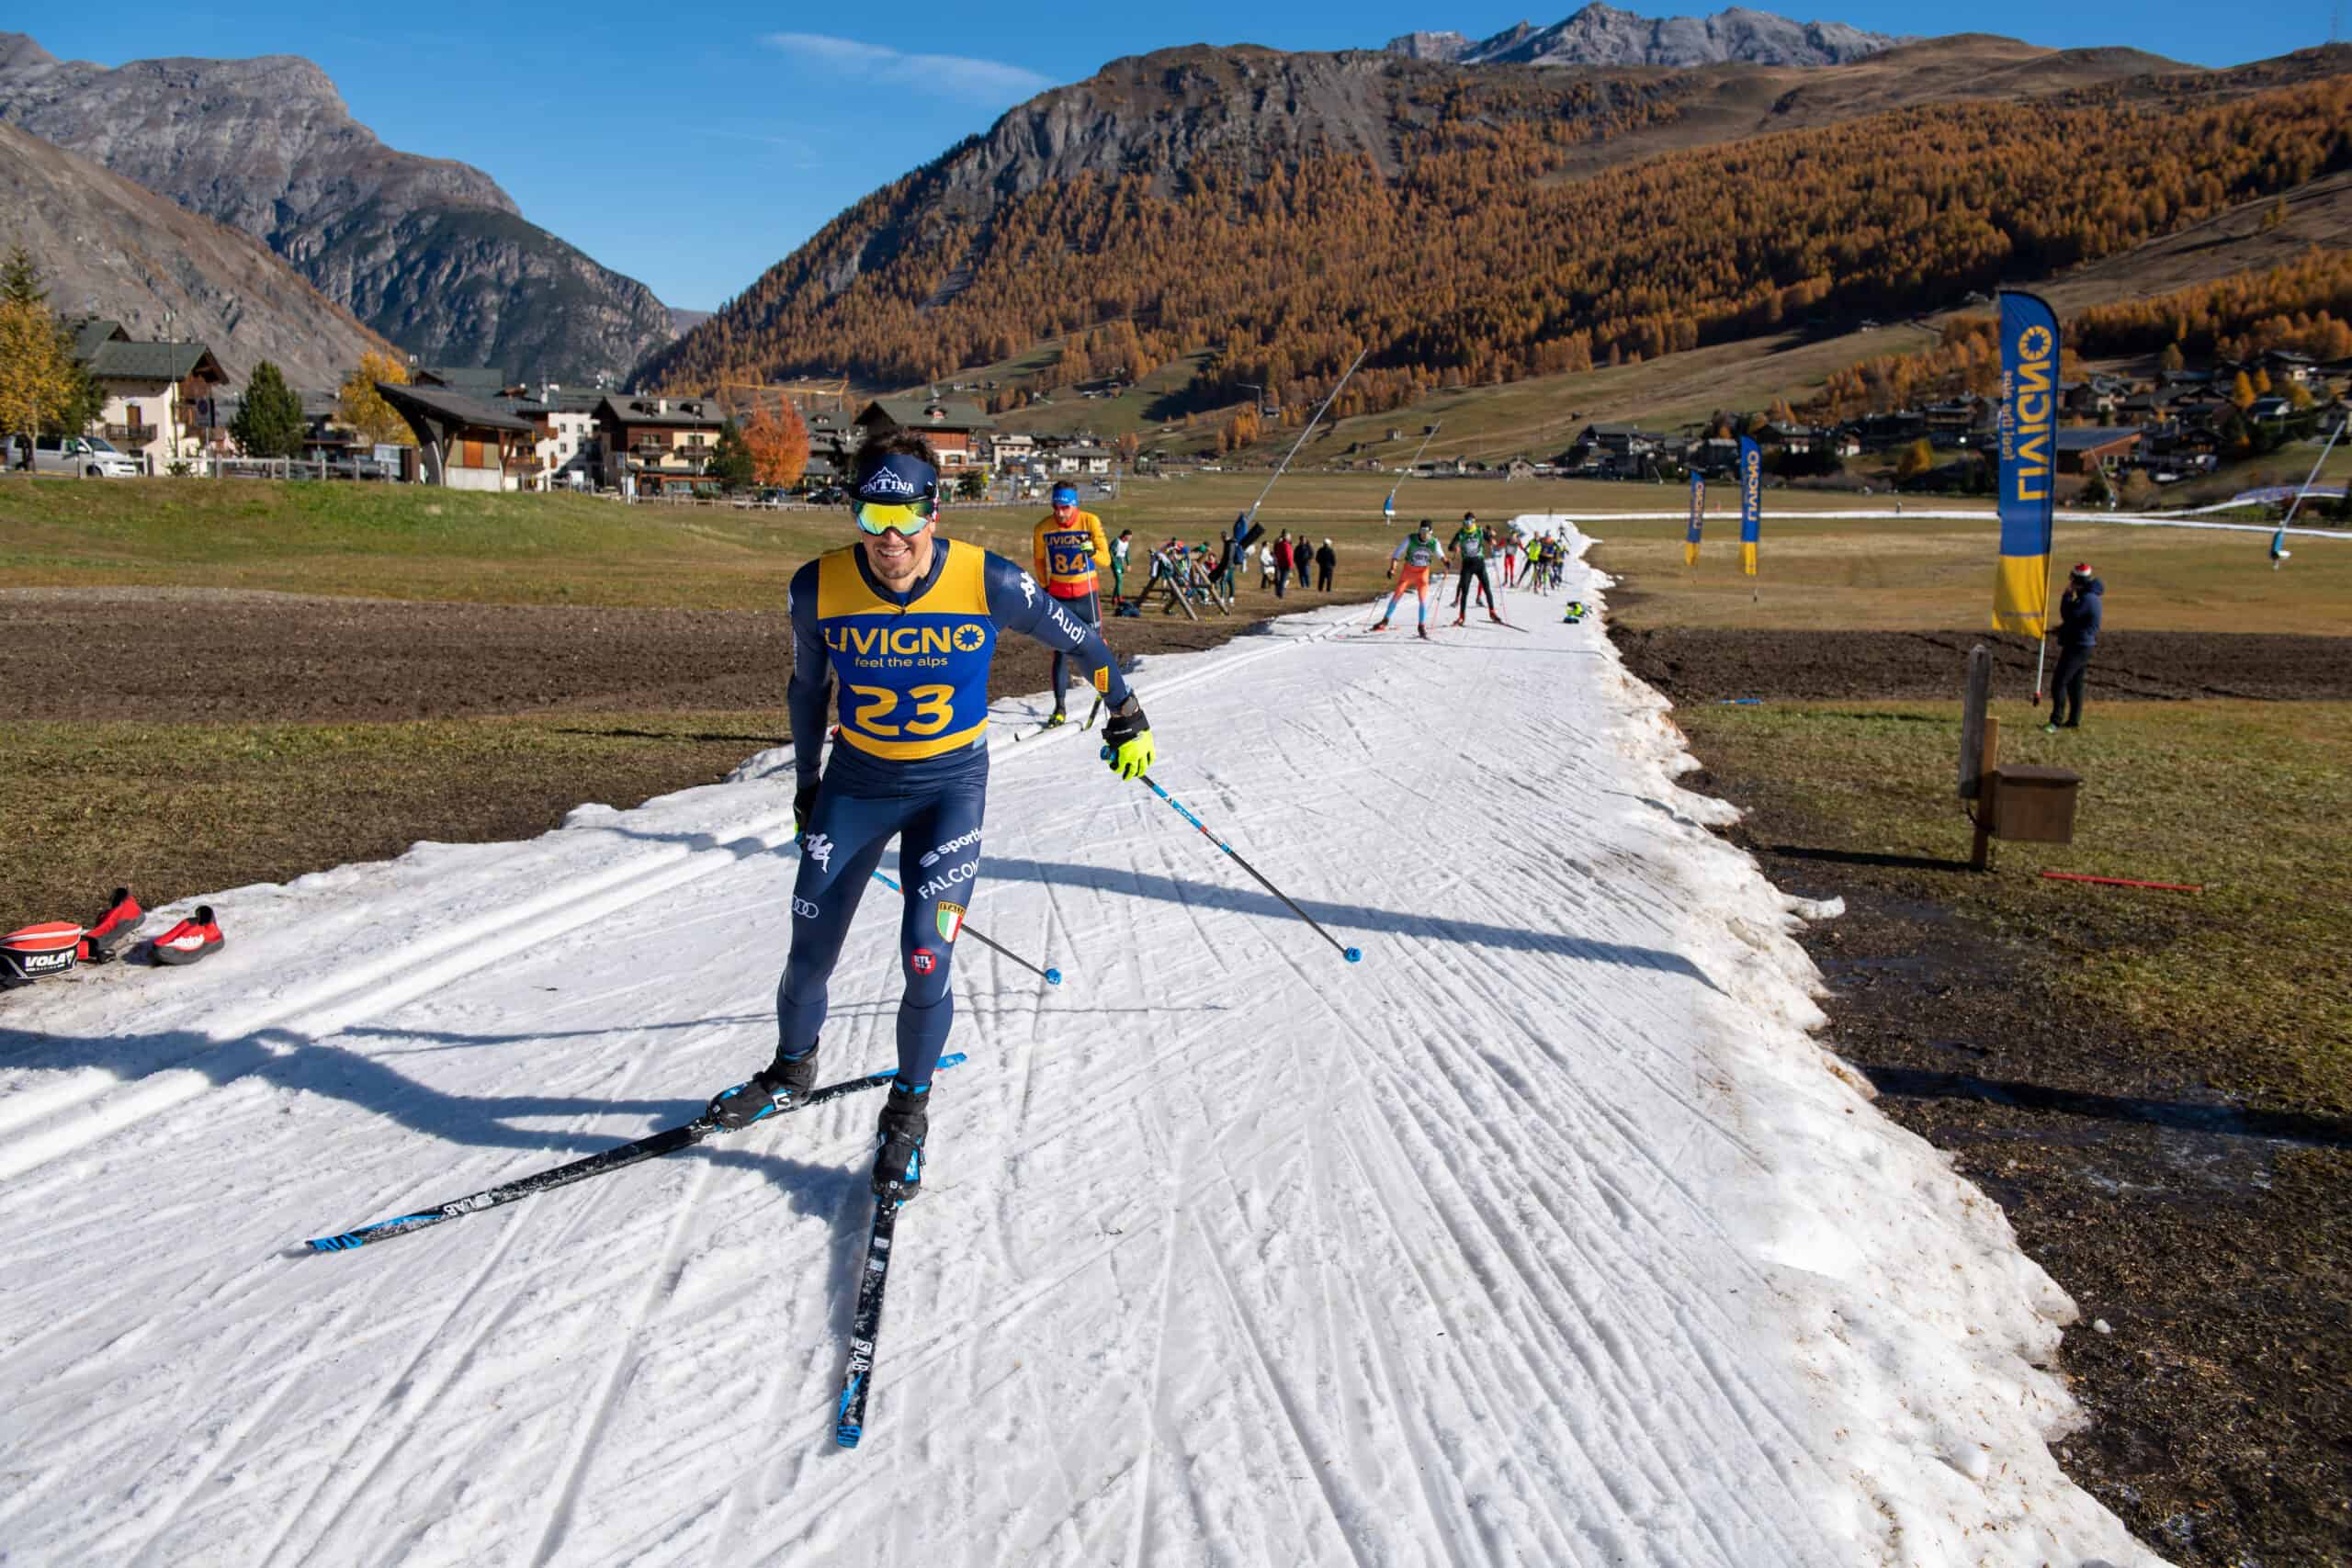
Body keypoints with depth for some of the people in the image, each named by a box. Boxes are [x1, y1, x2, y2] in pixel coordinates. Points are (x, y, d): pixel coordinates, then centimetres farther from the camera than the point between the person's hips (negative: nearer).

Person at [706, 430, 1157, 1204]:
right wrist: (806, 784, 13)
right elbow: (807, 688, 4)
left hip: (952, 785, -2)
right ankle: (791, 1072, 39)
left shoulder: (988, 583, -21)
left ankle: (908, 1111, 15)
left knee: (925, 964, -11)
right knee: (809, 958, 7)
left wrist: (1126, 715, 9)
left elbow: (1077, 639, -3)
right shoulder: (820, 588, -15)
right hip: (856, 781, 2)